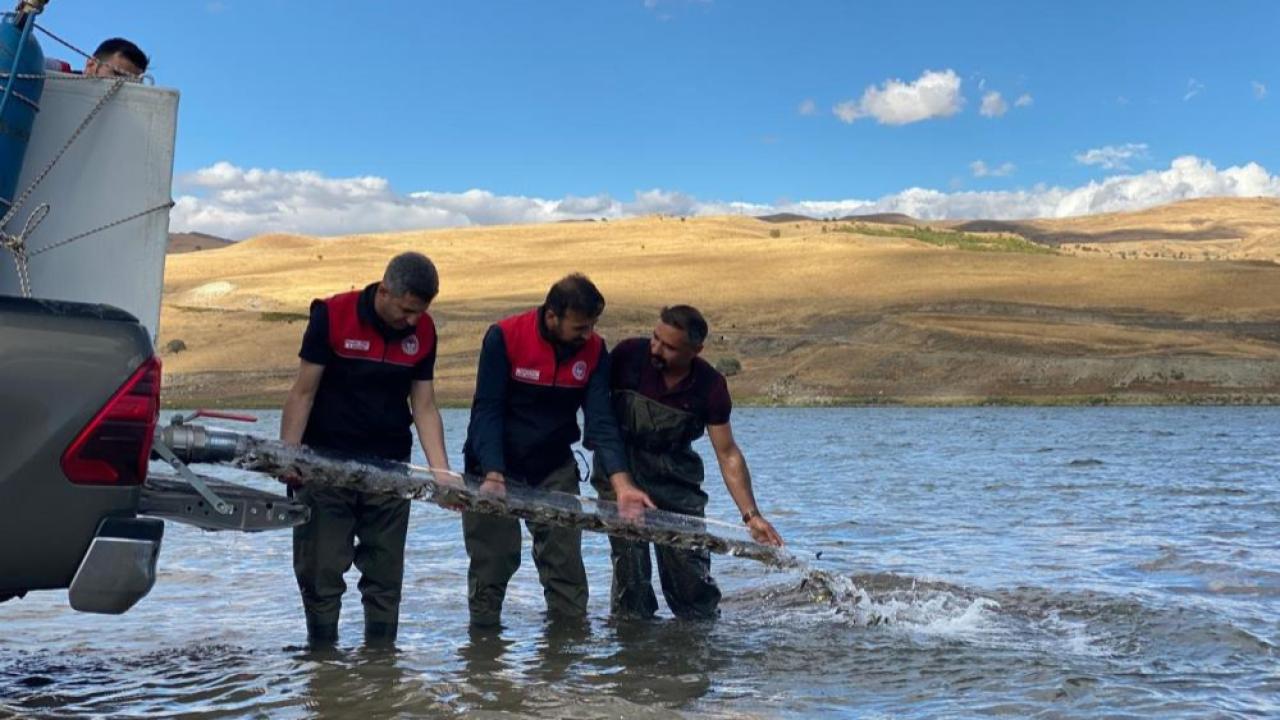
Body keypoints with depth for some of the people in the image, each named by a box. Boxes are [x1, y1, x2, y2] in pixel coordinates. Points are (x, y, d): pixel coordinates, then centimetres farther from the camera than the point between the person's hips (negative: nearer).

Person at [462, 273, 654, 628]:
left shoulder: (594, 350, -8)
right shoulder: (504, 337, -18)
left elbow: (600, 421, -12)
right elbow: (487, 410, -18)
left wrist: (621, 483, -25)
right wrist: (493, 475, -29)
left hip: (554, 468, 3)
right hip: (493, 467, -3)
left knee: (566, 561, -1)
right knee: (491, 561, 0)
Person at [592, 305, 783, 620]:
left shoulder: (710, 387, -14)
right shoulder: (629, 354, -17)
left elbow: (728, 454, -8)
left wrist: (751, 514, -15)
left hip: (674, 474, 1)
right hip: (619, 468, -1)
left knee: (687, 556, 0)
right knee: (629, 558, -6)